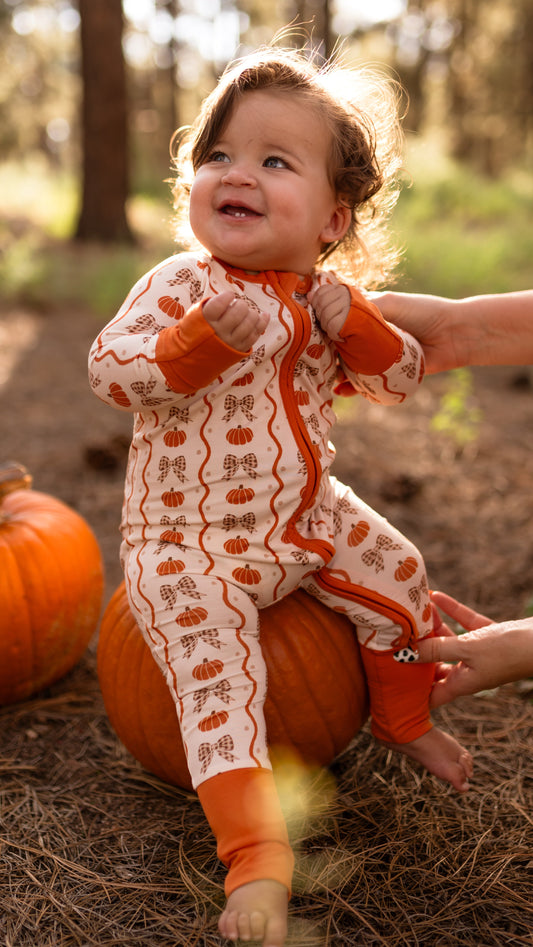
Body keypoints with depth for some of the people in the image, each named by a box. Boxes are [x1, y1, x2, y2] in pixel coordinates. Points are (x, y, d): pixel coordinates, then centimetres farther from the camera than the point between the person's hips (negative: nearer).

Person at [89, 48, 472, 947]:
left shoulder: (328, 298, 2)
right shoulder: (182, 284, -15)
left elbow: (402, 378, 6)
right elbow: (111, 371, -24)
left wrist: (352, 323, -14)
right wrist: (202, 337, -39)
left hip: (309, 517, 6)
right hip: (190, 540, -6)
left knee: (398, 572, 11)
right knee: (217, 669, -21)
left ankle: (403, 719, 36)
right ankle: (256, 853, -13)